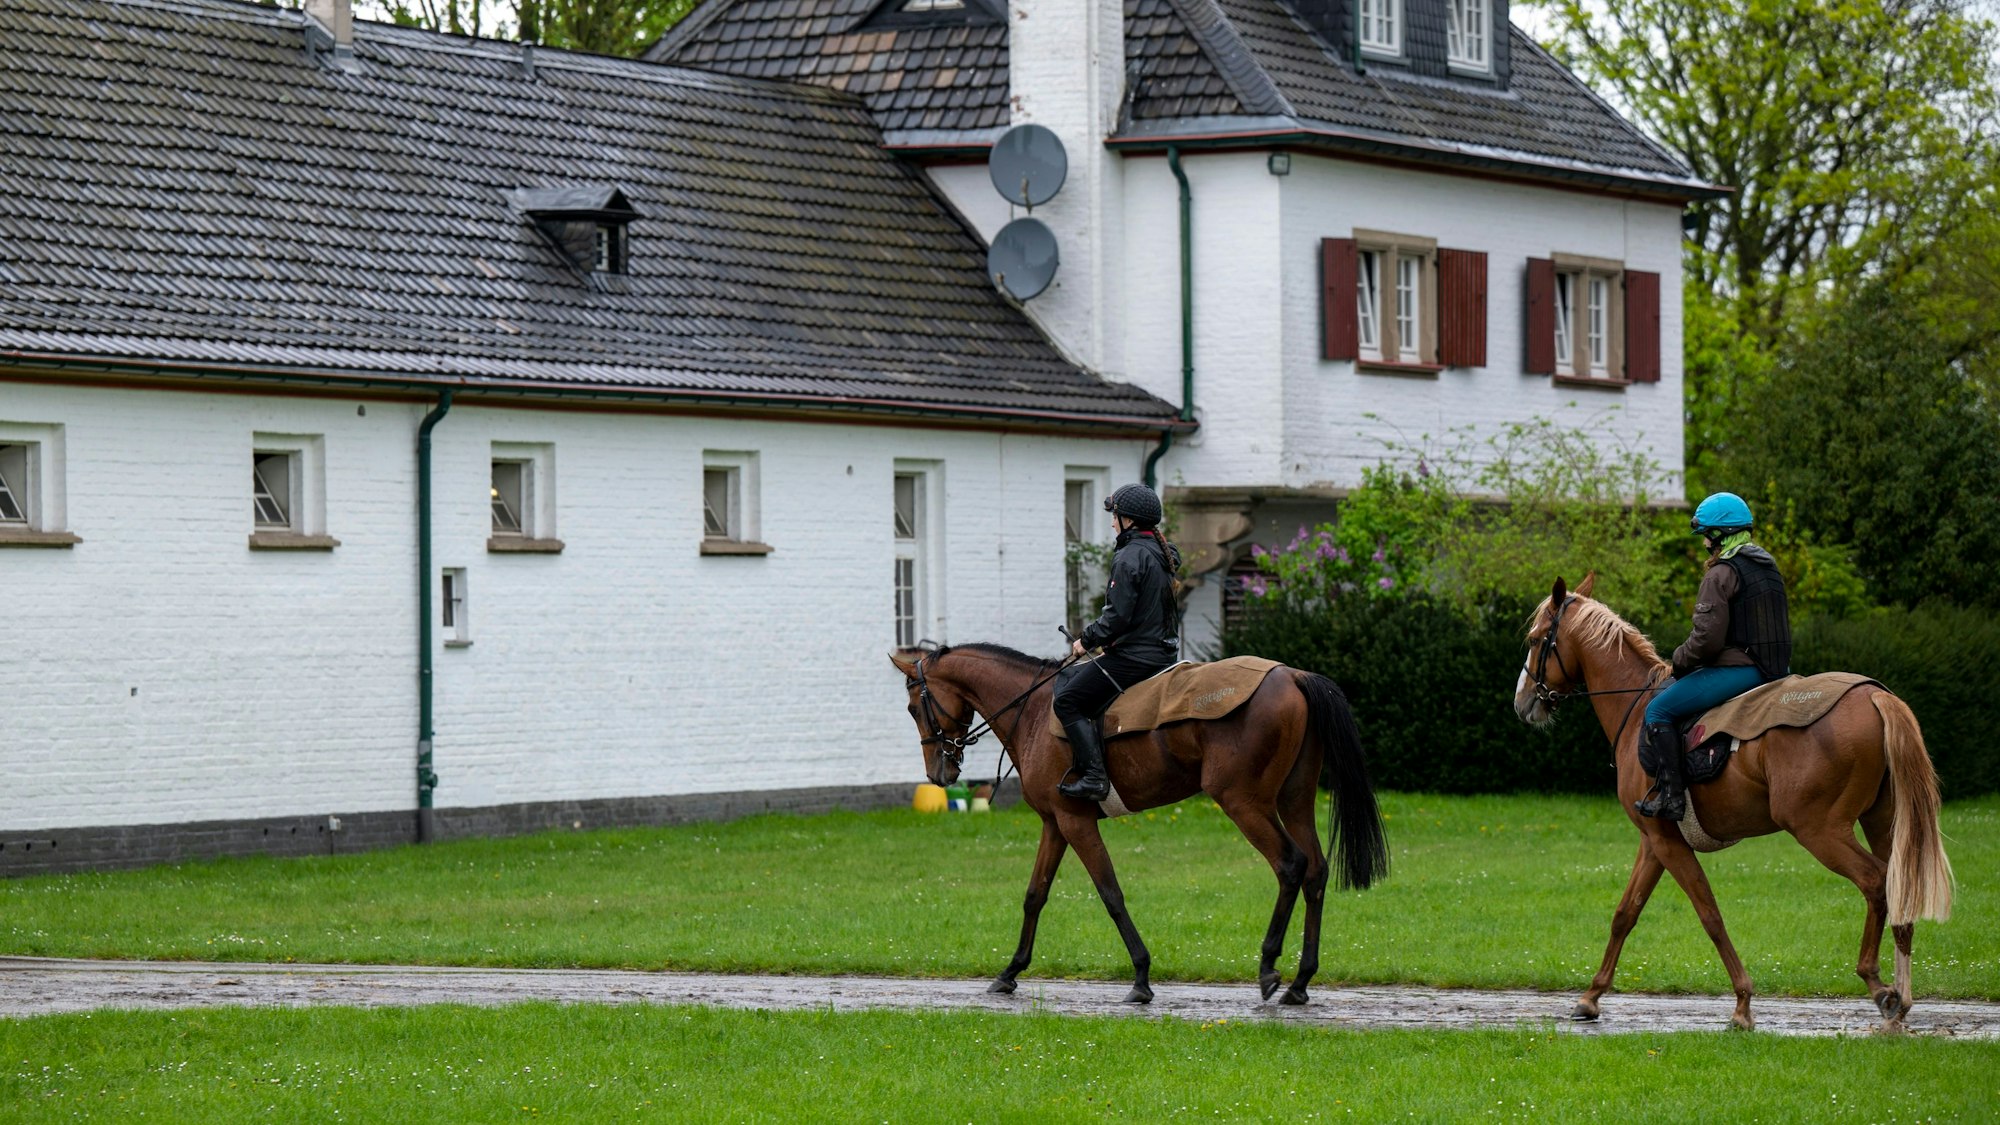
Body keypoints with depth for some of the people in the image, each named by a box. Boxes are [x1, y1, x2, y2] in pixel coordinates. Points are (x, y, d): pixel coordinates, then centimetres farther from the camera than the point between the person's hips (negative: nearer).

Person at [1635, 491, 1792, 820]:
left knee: (1659, 710, -7)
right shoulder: (1768, 566, 17)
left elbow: (1707, 638, -20)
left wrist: (1681, 660, 0)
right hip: (1775, 667, 10)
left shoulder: (1721, 574, -13)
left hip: (1738, 667, -10)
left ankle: (1670, 795, -15)